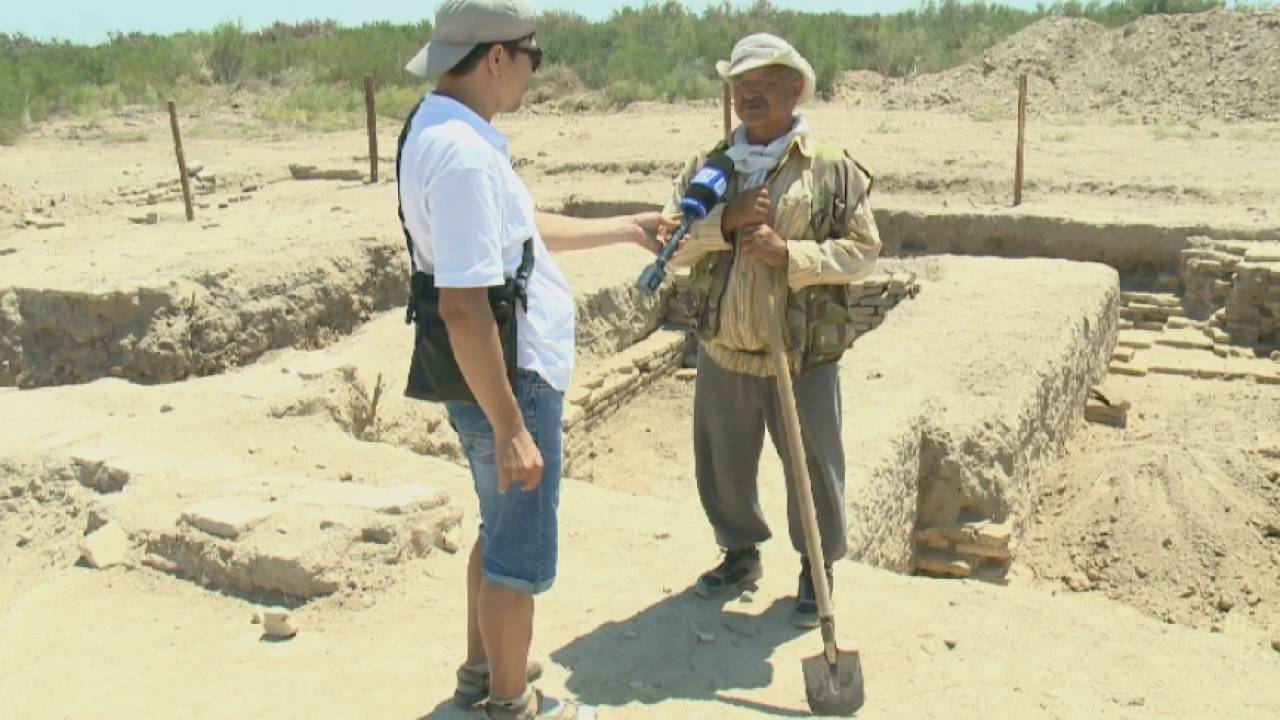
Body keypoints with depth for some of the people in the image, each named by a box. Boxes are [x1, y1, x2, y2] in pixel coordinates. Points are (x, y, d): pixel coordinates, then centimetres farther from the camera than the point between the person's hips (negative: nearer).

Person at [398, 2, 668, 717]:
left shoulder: (449, 130, 8)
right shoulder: (460, 152, -25)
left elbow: (527, 228, 22)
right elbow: (464, 308, -29)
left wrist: (626, 227, 29)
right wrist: (511, 429, -25)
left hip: (515, 374, 10)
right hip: (510, 385, -10)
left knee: (503, 532, 25)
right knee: (523, 556, 7)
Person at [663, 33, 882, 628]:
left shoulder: (834, 170, -5)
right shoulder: (706, 168, 4)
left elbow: (863, 251, -7)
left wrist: (789, 253, -21)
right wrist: (725, 221, -19)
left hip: (804, 357, -3)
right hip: (722, 354, 4)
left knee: (813, 468, 10)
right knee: (723, 465, 18)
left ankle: (818, 568, 33)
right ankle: (740, 552, 43)